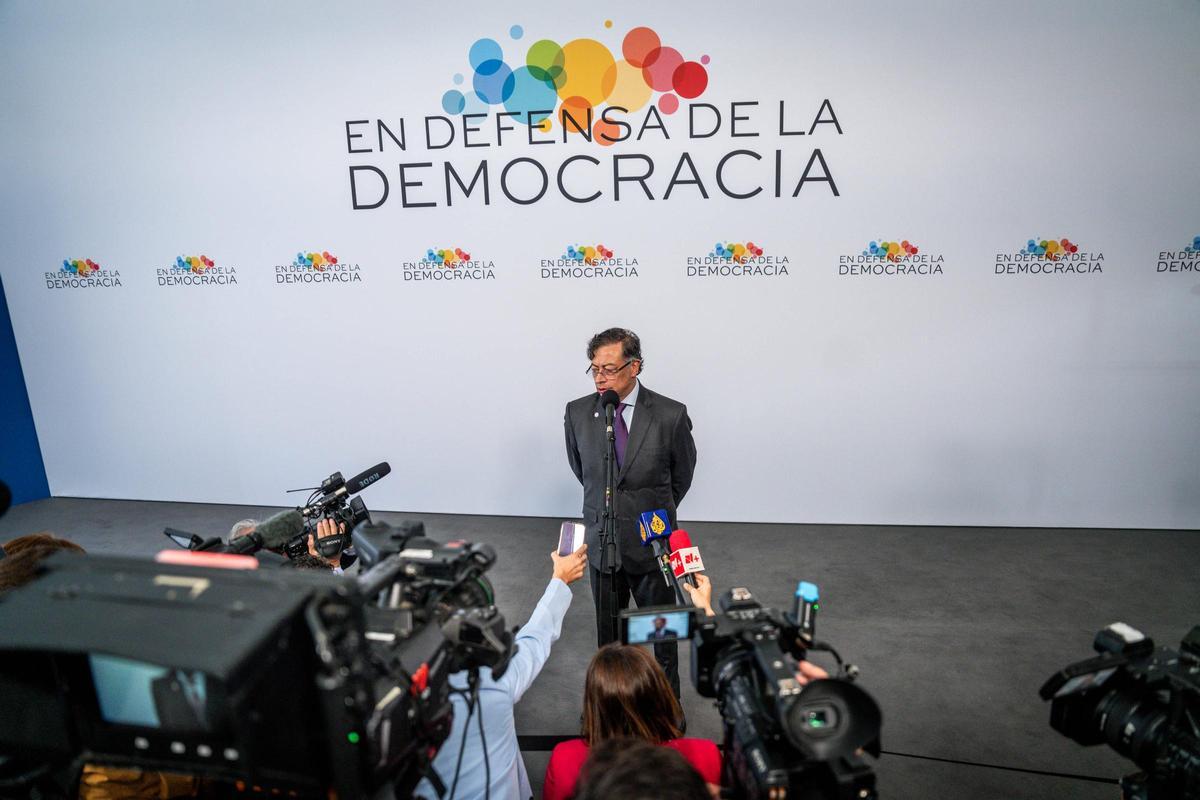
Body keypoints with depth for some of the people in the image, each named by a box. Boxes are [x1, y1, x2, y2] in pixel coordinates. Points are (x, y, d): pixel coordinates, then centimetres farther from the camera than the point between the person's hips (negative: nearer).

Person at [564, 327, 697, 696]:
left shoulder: (670, 415, -16)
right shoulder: (577, 413, -9)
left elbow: (683, 473, 2)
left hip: (651, 541, -1)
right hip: (601, 540, 2)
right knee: (607, 630, 19)